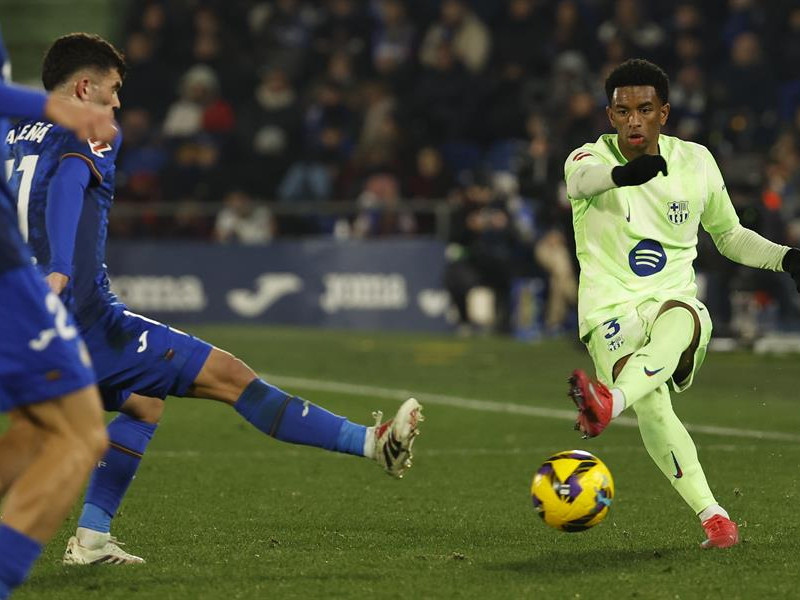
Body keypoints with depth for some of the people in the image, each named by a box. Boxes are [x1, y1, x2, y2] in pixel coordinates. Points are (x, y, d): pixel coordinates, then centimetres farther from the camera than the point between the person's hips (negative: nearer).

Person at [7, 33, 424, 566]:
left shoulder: (17, 136, 17)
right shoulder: (91, 135, -7)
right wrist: (58, 271, -40)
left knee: (143, 404, 26)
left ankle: (91, 538, 16)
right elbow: (68, 184, -26)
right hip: (88, 319, -9)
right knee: (229, 376, -6)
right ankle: (372, 443, -5)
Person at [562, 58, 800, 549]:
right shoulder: (590, 158, -2)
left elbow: (729, 235, 23)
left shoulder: (696, 161, 9)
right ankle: (712, 515, -24)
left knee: (677, 325, -39)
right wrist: (623, 174, -53)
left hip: (675, 301, 1)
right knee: (653, 407, -29)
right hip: (610, 310, -1)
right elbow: (582, 180, -29)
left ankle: (609, 402, -64)